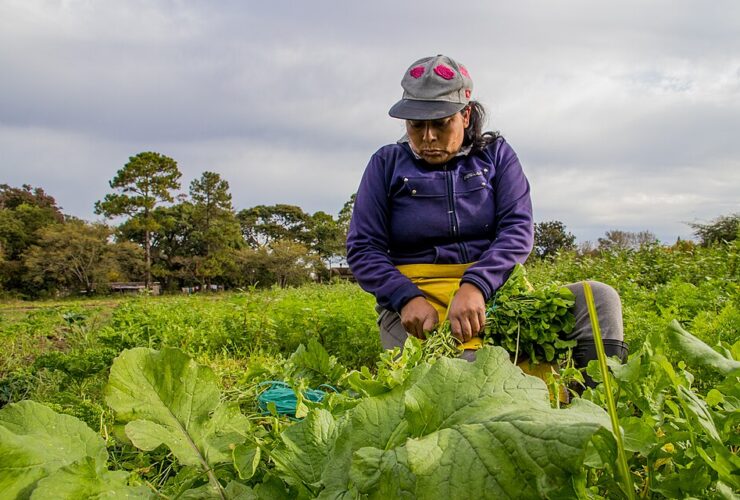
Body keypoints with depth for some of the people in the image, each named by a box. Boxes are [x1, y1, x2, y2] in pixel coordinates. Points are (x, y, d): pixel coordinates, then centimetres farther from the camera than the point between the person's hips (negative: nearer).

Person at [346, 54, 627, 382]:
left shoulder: (496, 154, 11)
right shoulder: (387, 163, 8)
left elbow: (518, 230, -3)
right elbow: (363, 248, 3)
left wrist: (475, 286, -23)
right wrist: (408, 299, -17)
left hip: (494, 291, 3)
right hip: (412, 302, -3)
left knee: (600, 298, -20)